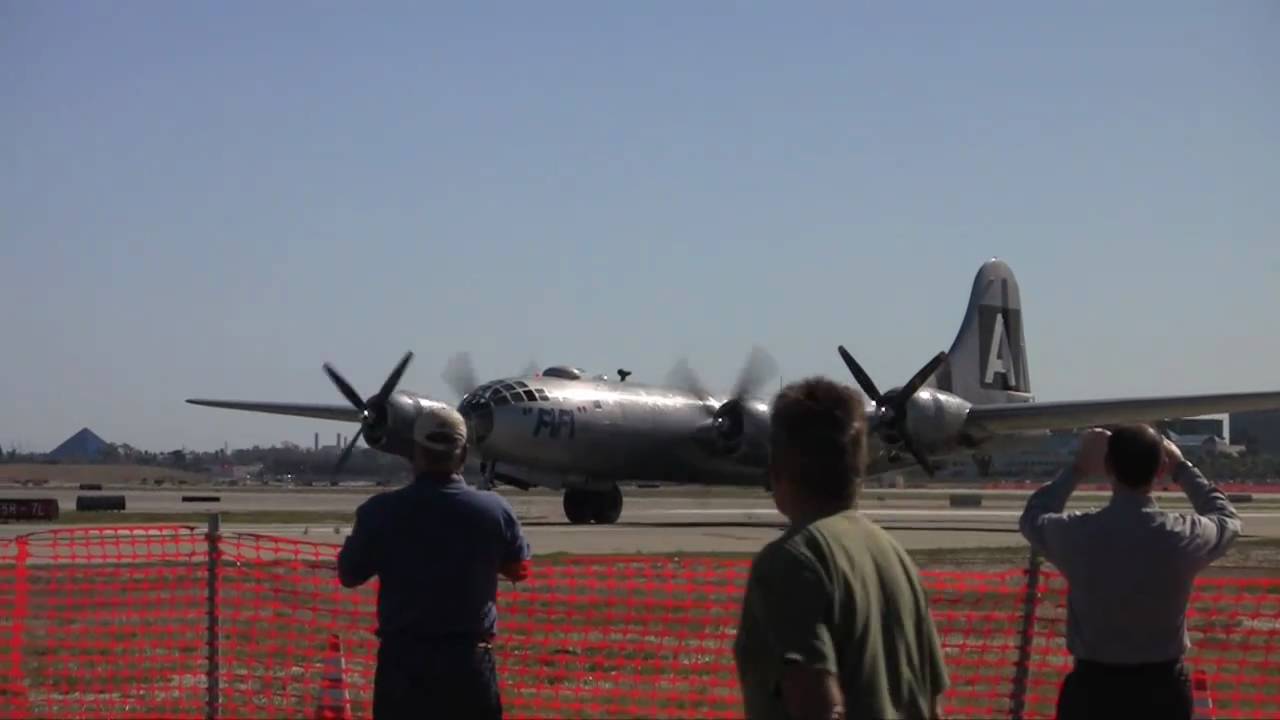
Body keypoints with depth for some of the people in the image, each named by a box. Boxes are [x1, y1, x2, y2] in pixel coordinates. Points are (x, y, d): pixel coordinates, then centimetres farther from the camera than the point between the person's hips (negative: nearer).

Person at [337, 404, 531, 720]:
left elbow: (349, 574, 6)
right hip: (469, 661, 0)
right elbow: (518, 570, 12)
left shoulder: (381, 511, -8)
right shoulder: (493, 510, -5)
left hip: (402, 661, 0)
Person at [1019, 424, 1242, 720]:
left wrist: (1077, 469, 16)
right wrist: (1183, 469, 20)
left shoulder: (1077, 533, -12)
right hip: (1162, 690, 0)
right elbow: (1227, 520, 14)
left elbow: (1033, 517, 13)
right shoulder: (1182, 536, -11)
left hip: (1092, 688, 0)